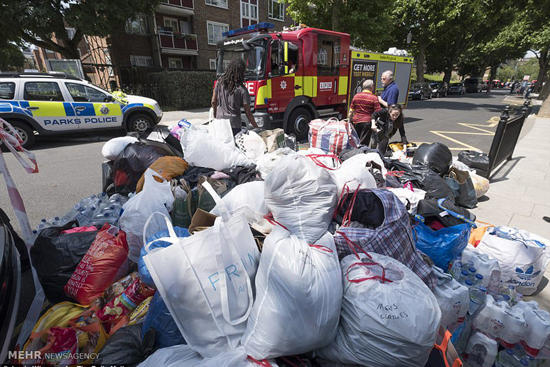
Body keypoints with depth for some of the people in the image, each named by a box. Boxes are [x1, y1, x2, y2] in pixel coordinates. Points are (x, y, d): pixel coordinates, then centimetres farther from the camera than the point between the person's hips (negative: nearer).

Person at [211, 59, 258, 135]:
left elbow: (213, 102, 8)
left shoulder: (220, 82, 3)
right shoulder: (242, 90, -8)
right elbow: (248, 112, -7)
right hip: (234, 124, -4)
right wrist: (257, 128, 1)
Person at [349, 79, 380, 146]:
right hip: (367, 122, -4)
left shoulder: (356, 96, 4)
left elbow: (351, 111, 6)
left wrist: (350, 121, 16)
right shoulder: (374, 98, -7)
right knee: (363, 143, 0)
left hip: (356, 121, 4)